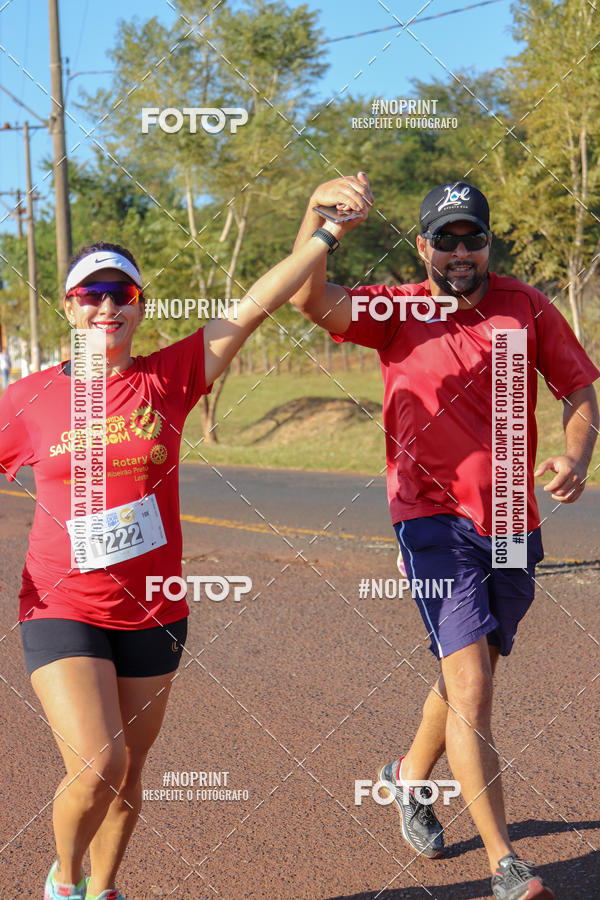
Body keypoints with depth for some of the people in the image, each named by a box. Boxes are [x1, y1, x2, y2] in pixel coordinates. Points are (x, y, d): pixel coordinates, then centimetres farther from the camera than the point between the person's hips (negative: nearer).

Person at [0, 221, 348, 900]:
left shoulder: (169, 377, -1)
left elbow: (253, 307, -7)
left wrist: (328, 233, -12)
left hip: (153, 612, 2)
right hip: (62, 609, -2)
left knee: (127, 772, 13)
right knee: (95, 763, -15)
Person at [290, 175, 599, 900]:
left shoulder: (527, 308, 1)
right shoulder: (396, 311, -4)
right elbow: (310, 299, -19)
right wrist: (316, 212, -36)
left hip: (514, 520, 4)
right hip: (434, 519, -3)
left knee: (468, 674, 19)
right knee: (471, 688, -12)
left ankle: (410, 774, 47)